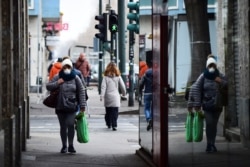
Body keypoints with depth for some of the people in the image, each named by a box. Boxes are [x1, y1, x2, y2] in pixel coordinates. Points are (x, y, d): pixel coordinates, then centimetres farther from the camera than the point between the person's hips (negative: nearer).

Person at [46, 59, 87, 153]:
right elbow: (48, 86, 4)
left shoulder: (75, 78, 3)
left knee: (70, 124, -14)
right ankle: (64, 146, 17)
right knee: (63, 126, 7)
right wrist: (57, 83, -13)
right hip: (60, 106, 1)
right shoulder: (58, 77, 4)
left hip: (71, 106, -1)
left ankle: (71, 145, -4)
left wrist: (82, 105, -1)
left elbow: (81, 92, 4)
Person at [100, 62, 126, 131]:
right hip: (115, 97, -1)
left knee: (108, 112, 16)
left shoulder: (105, 77, -2)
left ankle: (108, 124, 26)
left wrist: (102, 95, -13)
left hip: (108, 97, 1)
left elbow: (103, 87, -10)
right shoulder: (118, 77, 1)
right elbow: (122, 86, 7)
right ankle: (114, 125, -13)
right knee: (115, 112, -3)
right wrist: (124, 93, 23)